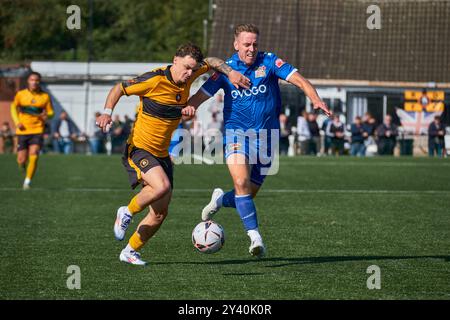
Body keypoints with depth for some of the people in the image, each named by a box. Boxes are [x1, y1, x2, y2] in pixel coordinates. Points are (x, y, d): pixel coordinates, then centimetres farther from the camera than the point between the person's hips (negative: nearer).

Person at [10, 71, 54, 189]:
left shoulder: (45, 96, 0)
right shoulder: (20, 94, 1)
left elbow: (51, 112, 9)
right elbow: (13, 108, 16)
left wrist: (46, 116, -16)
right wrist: (17, 122, 2)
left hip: (37, 131, -1)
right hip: (22, 131, 1)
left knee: (34, 156, -18)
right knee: (21, 160, 1)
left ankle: (28, 180, -4)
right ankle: (23, 167, 37)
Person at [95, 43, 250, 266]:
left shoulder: (187, 77, 1)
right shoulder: (155, 80, -18)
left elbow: (211, 62, 19)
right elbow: (119, 89, -8)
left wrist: (231, 73, 3)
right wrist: (107, 112, -22)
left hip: (161, 154, 7)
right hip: (139, 148, -7)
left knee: (160, 213, 4)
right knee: (162, 186, -32)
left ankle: (130, 251, 21)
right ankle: (127, 213, -6)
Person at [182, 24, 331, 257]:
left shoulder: (269, 62, -2)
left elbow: (299, 80, -10)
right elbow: (202, 95, 2)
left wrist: (316, 100, -28)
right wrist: (189, 106, -21)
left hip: (265, 137, 1)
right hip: (236, 133, -1)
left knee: (249, 194, 6)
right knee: (241, 182, -24)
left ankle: (221, 199, 38)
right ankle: (255, 236, -17)